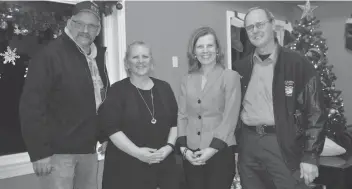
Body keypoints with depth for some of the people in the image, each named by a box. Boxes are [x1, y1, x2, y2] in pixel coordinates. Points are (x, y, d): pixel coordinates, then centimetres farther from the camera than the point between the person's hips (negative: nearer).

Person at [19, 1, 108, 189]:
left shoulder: (97, 57, 9)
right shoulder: (50, 55, -13)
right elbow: (31, 105, -17)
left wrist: (104, 136, 12)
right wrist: (39, 152, -18)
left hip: (88, 149, 7)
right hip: (58, 151, -7)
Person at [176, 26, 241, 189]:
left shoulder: (230, 76, -3)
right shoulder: (187, 80, 9)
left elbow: (230, 118, -8)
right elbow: (182, 116, 8)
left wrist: (213, 148, -14)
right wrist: (183, 147, -3)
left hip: (220, 152, -3)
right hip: (191, 154, 3)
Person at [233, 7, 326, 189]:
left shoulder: (297, 63, -6)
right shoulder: (240, 67, 6)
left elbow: (314, 111, -7)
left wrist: (310, 156, -10)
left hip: (283, 144, -3)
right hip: (247, 143, 4)